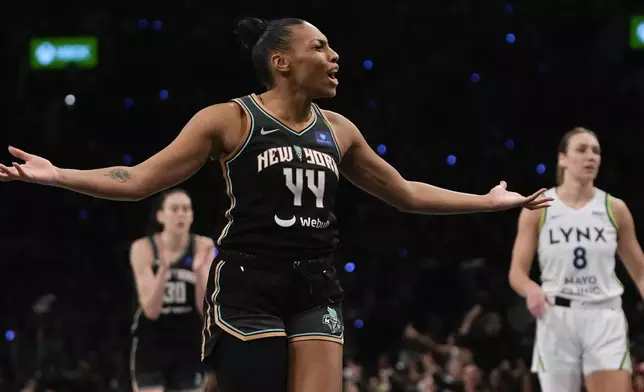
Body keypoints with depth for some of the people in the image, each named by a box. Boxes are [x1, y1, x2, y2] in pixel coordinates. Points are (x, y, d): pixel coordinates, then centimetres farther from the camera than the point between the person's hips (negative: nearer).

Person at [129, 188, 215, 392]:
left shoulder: (202, 247, -6)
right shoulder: (143, 248, -11)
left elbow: (205, 308, -11)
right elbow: (151, 310, -17)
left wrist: (199, 270, -28)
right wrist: (164, 268, -31)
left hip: (188, 346, 2)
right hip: (151, 344, -2)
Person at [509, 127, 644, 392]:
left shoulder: (615, 209, 6)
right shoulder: (537, 208, 2)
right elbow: (517, 273, 1)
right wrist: (532, 290, -22)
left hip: (604, 318, 0)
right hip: (557, 318, 0)